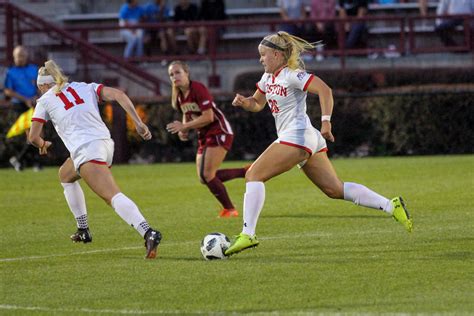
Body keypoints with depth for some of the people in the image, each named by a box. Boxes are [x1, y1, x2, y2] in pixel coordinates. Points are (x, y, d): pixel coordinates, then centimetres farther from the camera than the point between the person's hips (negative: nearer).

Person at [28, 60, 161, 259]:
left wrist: (43, 145, 35)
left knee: (113, 196, -18)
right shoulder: (85, 88, 22)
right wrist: (139, 123, 1)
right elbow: (118, 95, 7)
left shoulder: (45, 101, 13)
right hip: (105, 143, 7)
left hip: (85, 150, -7)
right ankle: (83, 231, 33)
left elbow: (33, 137, 11)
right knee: (65, 175, 31)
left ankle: (148, 233, -36)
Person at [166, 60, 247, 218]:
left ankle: (229, 209, 1)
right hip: (204, 136, 9)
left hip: (219, 132, -9)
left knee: (207, 174, -15)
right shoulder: (179, 96, 5)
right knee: (204, 177, 5)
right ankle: (246, 172, 16)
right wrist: (183, 131, 0)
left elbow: (208, 117, -24)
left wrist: (184, 126, -22)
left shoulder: (198, 89, -19)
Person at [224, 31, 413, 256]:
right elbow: (257, 104, 27)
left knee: (254, 175, -10)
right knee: (335, 190, 8)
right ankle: (390, 206, 5)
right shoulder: (268, 77, 17)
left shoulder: (291, 75, -10)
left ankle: (247, 234, -17)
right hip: (310, 140, 10)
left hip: (296, 137, -10)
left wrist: (326, 121, -27)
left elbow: (324, 90, -19)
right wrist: (243, 102, 4)